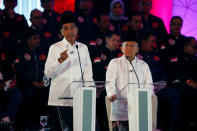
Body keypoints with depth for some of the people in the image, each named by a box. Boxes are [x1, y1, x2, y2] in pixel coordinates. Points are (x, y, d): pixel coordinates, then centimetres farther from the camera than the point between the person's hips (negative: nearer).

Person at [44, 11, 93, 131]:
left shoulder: (83, 48, 15)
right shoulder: (55, 48, 6)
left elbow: (88, 73, 11)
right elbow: (48, 73, -2)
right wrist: (60, 60, -19)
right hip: (60, 97, -2)